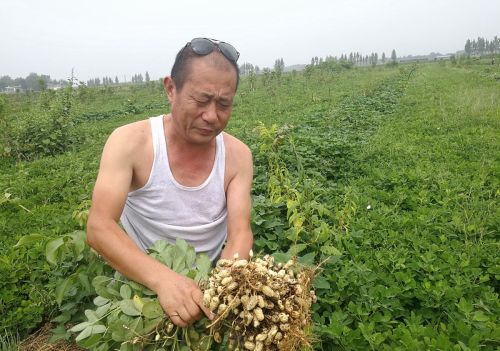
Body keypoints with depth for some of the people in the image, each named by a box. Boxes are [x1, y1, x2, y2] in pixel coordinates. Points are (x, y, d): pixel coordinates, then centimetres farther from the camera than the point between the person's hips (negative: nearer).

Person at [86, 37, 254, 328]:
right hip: (142, 282, -1)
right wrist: (162, 278, -37)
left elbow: (240, 234, -13)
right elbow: (99, 228, -22)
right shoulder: (129, 142, -16)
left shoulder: (238, 155, -9)